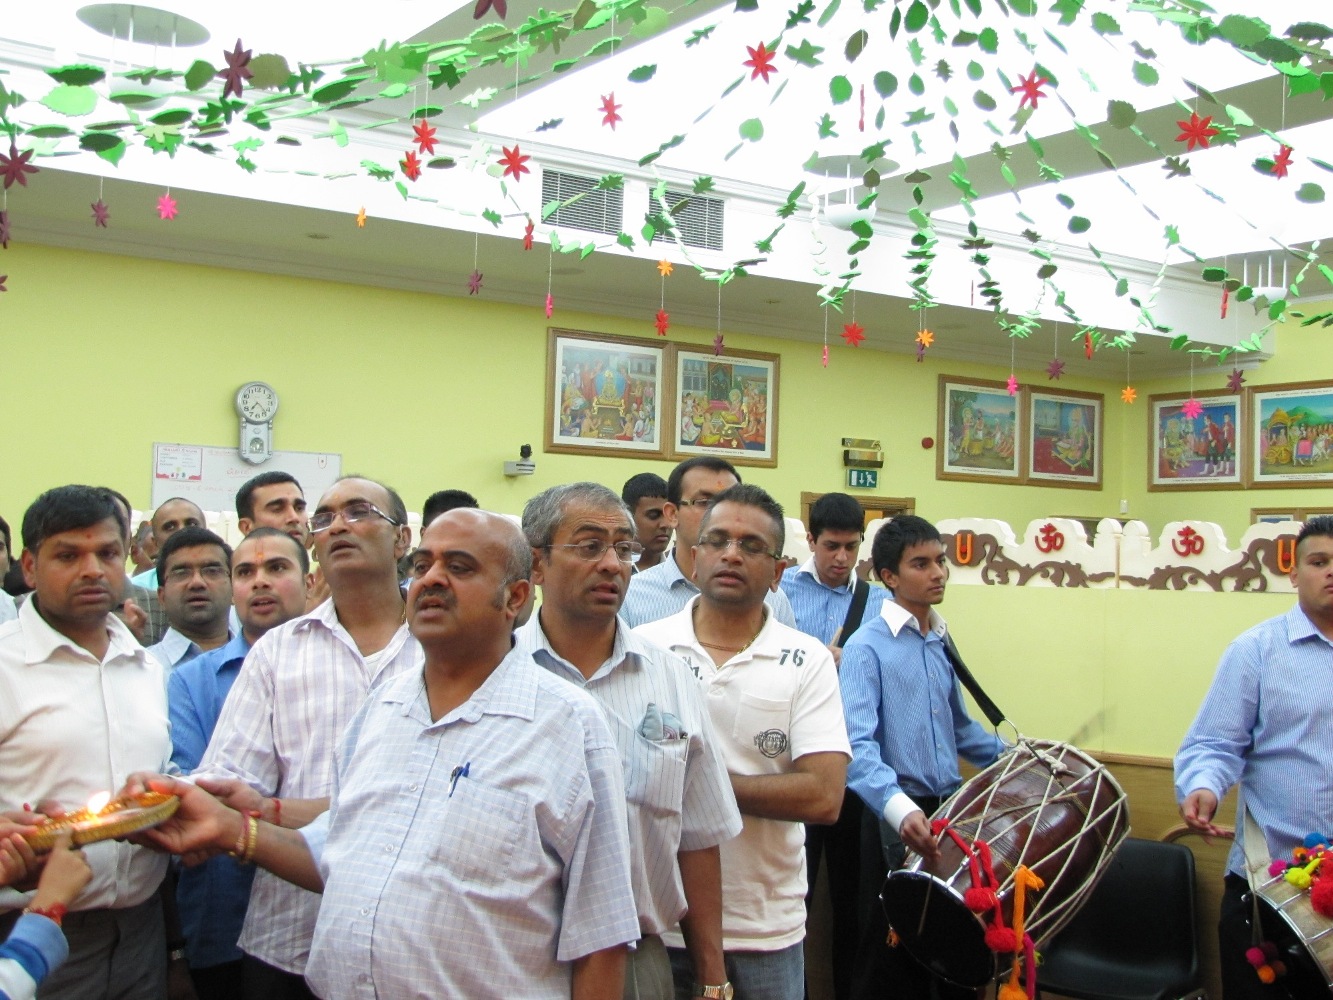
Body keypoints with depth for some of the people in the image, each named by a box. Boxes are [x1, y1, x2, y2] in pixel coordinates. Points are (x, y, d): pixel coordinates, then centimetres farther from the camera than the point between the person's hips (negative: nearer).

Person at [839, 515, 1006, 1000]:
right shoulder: (867, 647, -11)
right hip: (897, 819, -6)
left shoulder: (941, 643, 13)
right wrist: (899, 808, -38)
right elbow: (858, 746, -23)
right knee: (892, 955, 2)